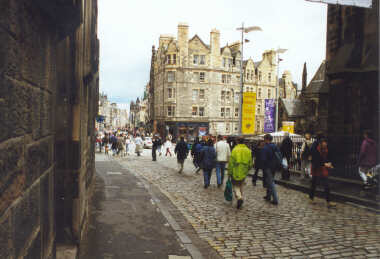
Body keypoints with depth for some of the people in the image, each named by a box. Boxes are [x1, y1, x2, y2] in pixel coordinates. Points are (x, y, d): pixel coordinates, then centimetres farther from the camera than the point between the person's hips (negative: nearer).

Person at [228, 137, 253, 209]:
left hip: (235, 172, -4)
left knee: (235, 185, 8)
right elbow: (250, 162, 9)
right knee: (241, 186, 17)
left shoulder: (235, 150, -10)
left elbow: (231, 162, -11)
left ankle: (239, 197, -15)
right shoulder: (248, 150, 4)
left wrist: (229, 172, -4)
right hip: (244, 172, 4)